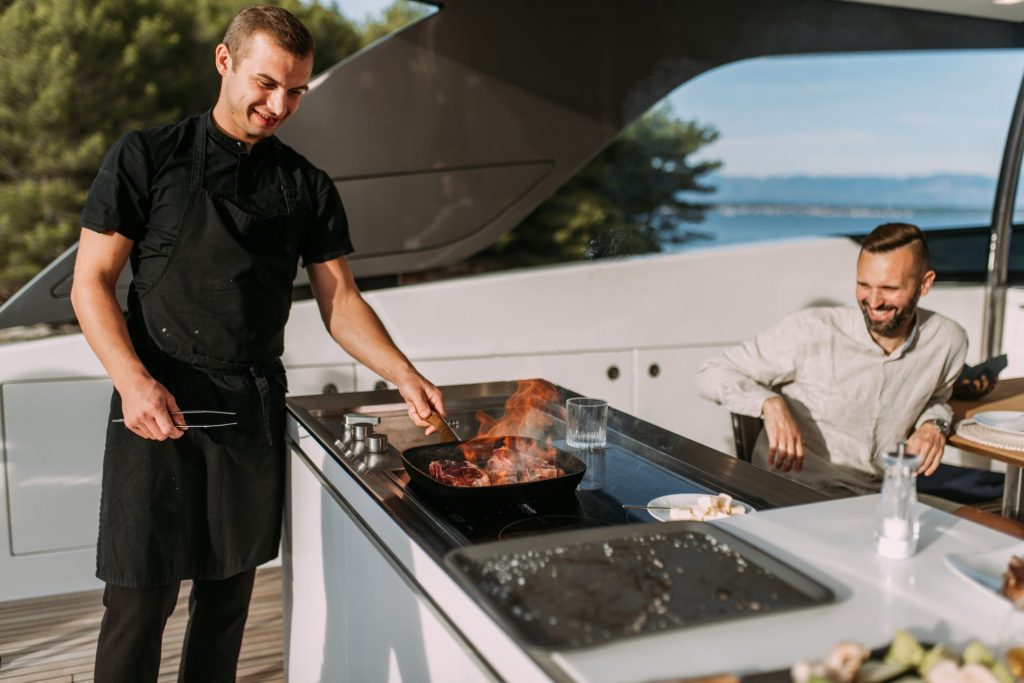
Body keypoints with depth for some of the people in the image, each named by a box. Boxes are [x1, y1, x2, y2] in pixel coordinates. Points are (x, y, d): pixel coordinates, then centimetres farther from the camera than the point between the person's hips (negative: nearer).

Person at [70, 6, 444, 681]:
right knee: (141, 600, -3)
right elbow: (92, 282, -1)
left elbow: (340, 301, 7)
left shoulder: (308, 187, 9)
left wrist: (407, 377, -8)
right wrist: (133, 379, -17)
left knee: (228, 590, 11)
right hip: (158, 404, -3)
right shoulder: (147, 157, 1)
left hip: (255, 414, 3)